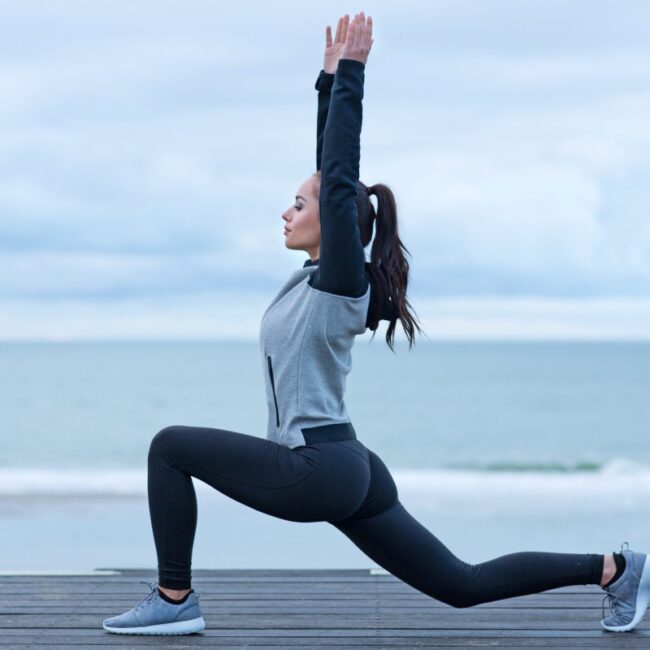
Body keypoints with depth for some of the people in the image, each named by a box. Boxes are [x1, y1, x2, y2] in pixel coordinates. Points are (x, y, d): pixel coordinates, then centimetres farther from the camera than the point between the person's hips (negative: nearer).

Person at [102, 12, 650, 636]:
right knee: (463, 585, 10)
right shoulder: (320, 275, 12)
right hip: (347, 473, 10)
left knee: (171, 446, -7)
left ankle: (174, 600, -4)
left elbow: (340, 180, -16)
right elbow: (330, 169, 18)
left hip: (319, 469, -10)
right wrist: (330, 77, 17)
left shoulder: (342, 281, -10)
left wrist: (351, 75, -13)